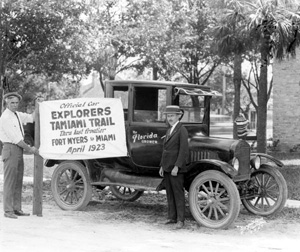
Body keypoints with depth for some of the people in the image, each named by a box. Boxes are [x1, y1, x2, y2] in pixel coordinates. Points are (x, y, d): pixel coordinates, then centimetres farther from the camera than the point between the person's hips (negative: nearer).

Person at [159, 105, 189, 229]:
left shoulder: (182, 130, -11)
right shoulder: (169, 131, 16)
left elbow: (184, 151, -17)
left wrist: (176, 167, -21)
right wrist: (162, 166, 15)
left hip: (176, 168, -8)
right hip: (167, 168, 8)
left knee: (178, 194, -4)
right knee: (169, 194, 11)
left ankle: (180, 220, -1)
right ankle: (172, 217, 18)